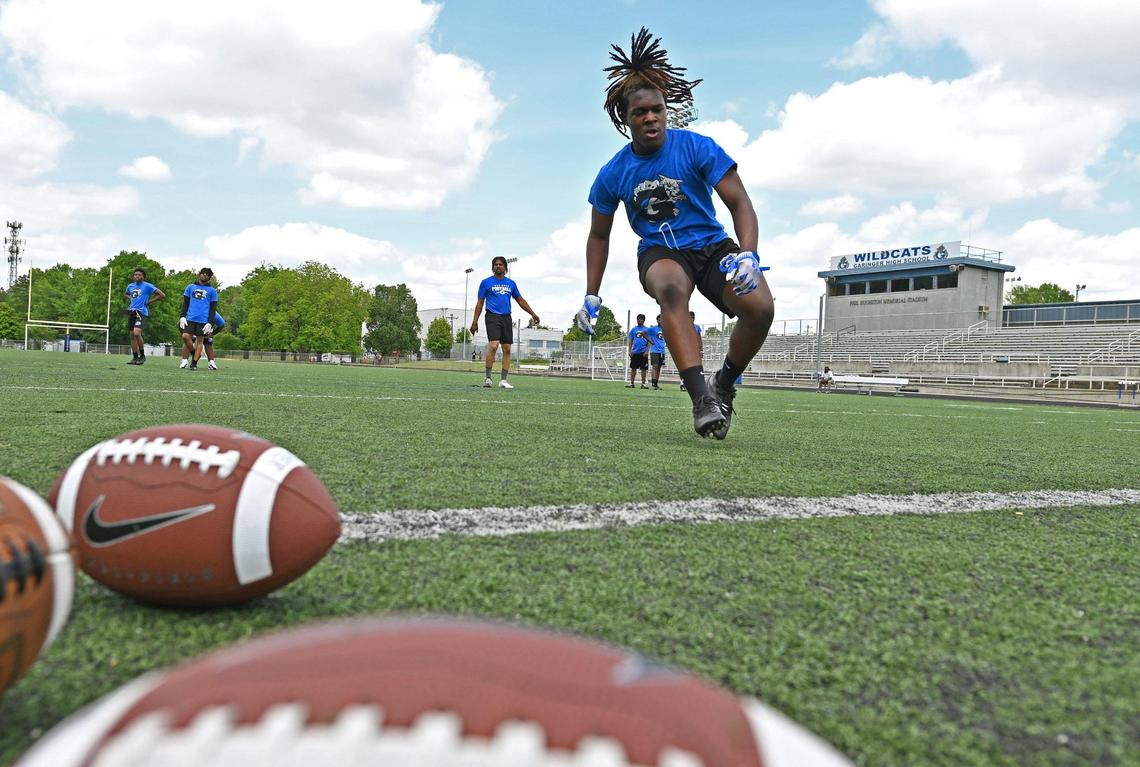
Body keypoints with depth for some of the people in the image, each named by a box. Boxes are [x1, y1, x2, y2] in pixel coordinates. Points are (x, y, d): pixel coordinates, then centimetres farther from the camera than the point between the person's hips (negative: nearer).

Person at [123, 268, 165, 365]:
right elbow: (127, 294, 37)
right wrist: (131, 299, 14)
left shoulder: (147, 286, -5)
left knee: (136, 333, -22)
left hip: (141, 312, -7)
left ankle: (142, 355, -7)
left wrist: (149, 302, -6)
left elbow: (162, 295, -7)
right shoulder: (130, 286, 14)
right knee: (132, 335, 7)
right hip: (132, 312, 7)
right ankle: (135, 357, 14)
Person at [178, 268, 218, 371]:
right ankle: (193, 353, 13)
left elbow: (213, 308, 6)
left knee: (199, 340, -1)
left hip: (203, 320, -2)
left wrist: (210, 323, -3)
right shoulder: (190, 287, 15)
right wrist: (182, 316, 2)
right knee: (185, 336, -12)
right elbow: (185, 303, 15)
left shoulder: (212, 291, 9)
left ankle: (194, 363, 3)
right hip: (190, 318, 2)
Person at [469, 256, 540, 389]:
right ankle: (487, 377, -9)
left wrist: (532, 314, 14)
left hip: (506, 318, 4)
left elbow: (520, 300, 20)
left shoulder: (511, 283, 14)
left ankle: (503, 380, 8)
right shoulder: (486, 282, 4)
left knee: (507, 349, 1)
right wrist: (475, 321, 0)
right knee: (493, 346, -19)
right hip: (493, 317, -4)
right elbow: (480, 303, 5)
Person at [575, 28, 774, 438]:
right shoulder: (613, 174, -2)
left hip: (711, 243, 0)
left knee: (760, 307, -27)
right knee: (671, 289, -39)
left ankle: (724, 385, 2)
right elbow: (599, 235, 11)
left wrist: (748, 254, -30)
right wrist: (591, 296, 7)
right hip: (659, 252, 0)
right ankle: (701, 398, -45)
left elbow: (739, 203, -11)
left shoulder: (697, 148, -9)